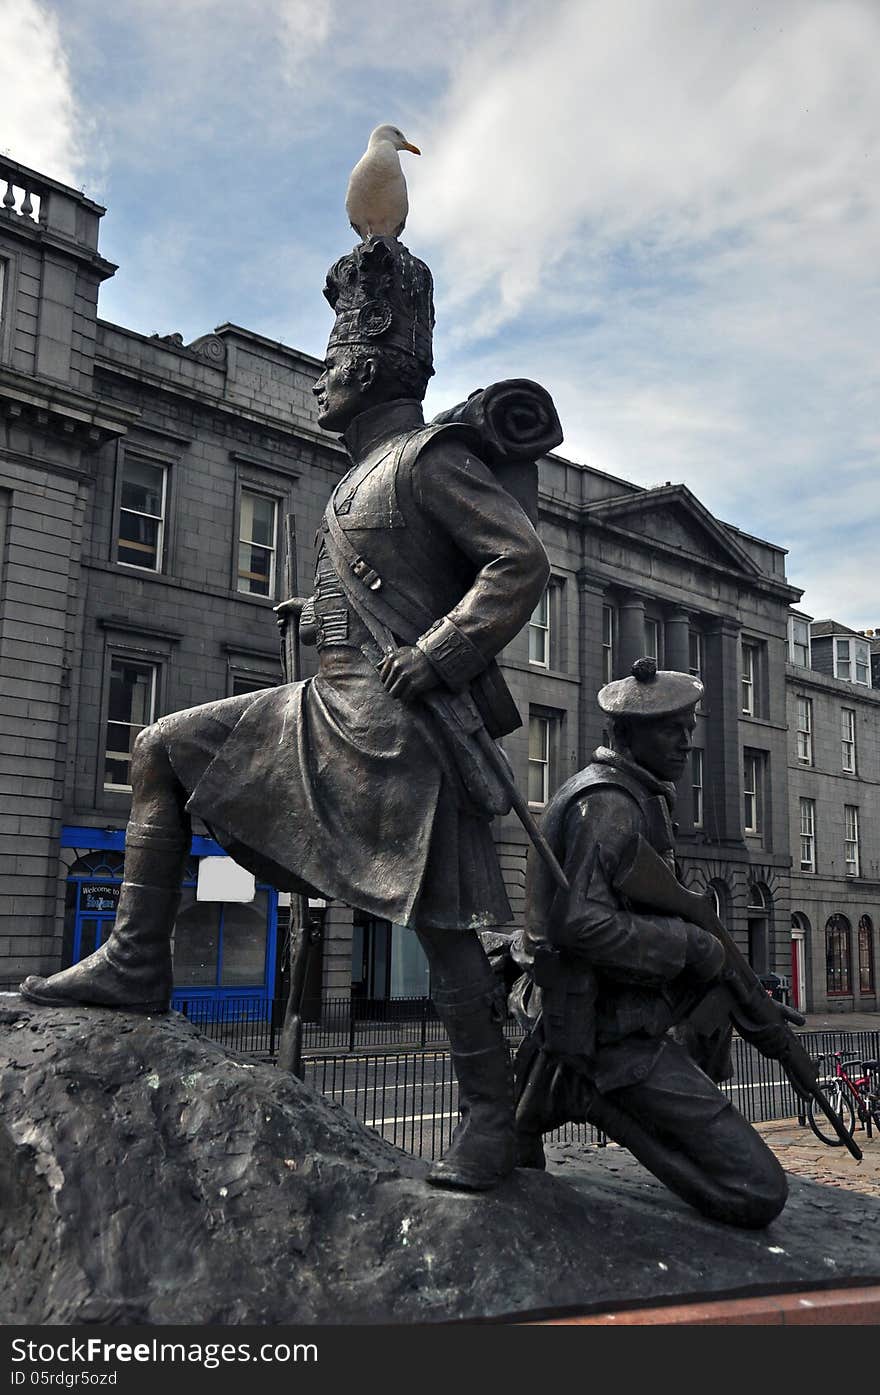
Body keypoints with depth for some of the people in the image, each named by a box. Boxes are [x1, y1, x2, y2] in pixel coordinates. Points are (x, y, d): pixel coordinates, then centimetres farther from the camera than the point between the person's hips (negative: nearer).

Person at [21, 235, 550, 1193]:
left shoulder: (430, 457, -7)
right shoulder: (370, 469, 21)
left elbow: (523, 561, -17)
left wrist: (431, 656, -20)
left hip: (394, 723, -10)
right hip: (330, 709, 10)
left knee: (441, 917, -6)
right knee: (161, 752, 7)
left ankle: (489, 1120, 7)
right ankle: (136, 962, 9)